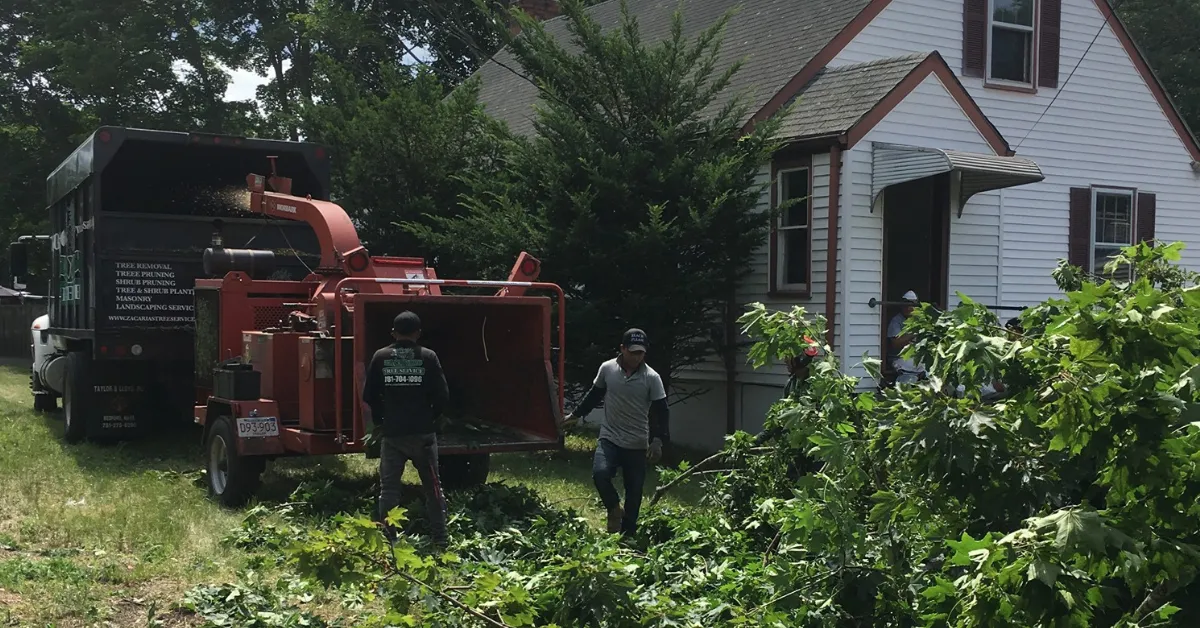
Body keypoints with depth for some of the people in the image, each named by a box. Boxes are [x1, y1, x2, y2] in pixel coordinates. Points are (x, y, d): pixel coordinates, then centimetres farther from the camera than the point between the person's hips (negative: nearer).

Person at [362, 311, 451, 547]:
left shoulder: (380, 357, 0)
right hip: (422, 432, 0)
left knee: (388, 488, 6)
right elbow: (442, 394, -6)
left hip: (392, 433, 0)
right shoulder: (428, 357, -3)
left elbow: (369, 395, 2)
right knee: (432, 486, 11)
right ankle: (440, 539, 13)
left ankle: (388, 539, 2)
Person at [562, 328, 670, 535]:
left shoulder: (652, 378, -8)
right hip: (609, 438, 0)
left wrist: (658, 440, -17)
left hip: (637, 444, 0)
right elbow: (595, 395, 14)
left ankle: (627, 535, 19)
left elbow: (661, 411, -6)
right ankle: (614, 509, 4)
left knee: (634, 493, 4)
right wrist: (576, 414, 19)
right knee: (600, 473, -24)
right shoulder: (607, 369, -3)